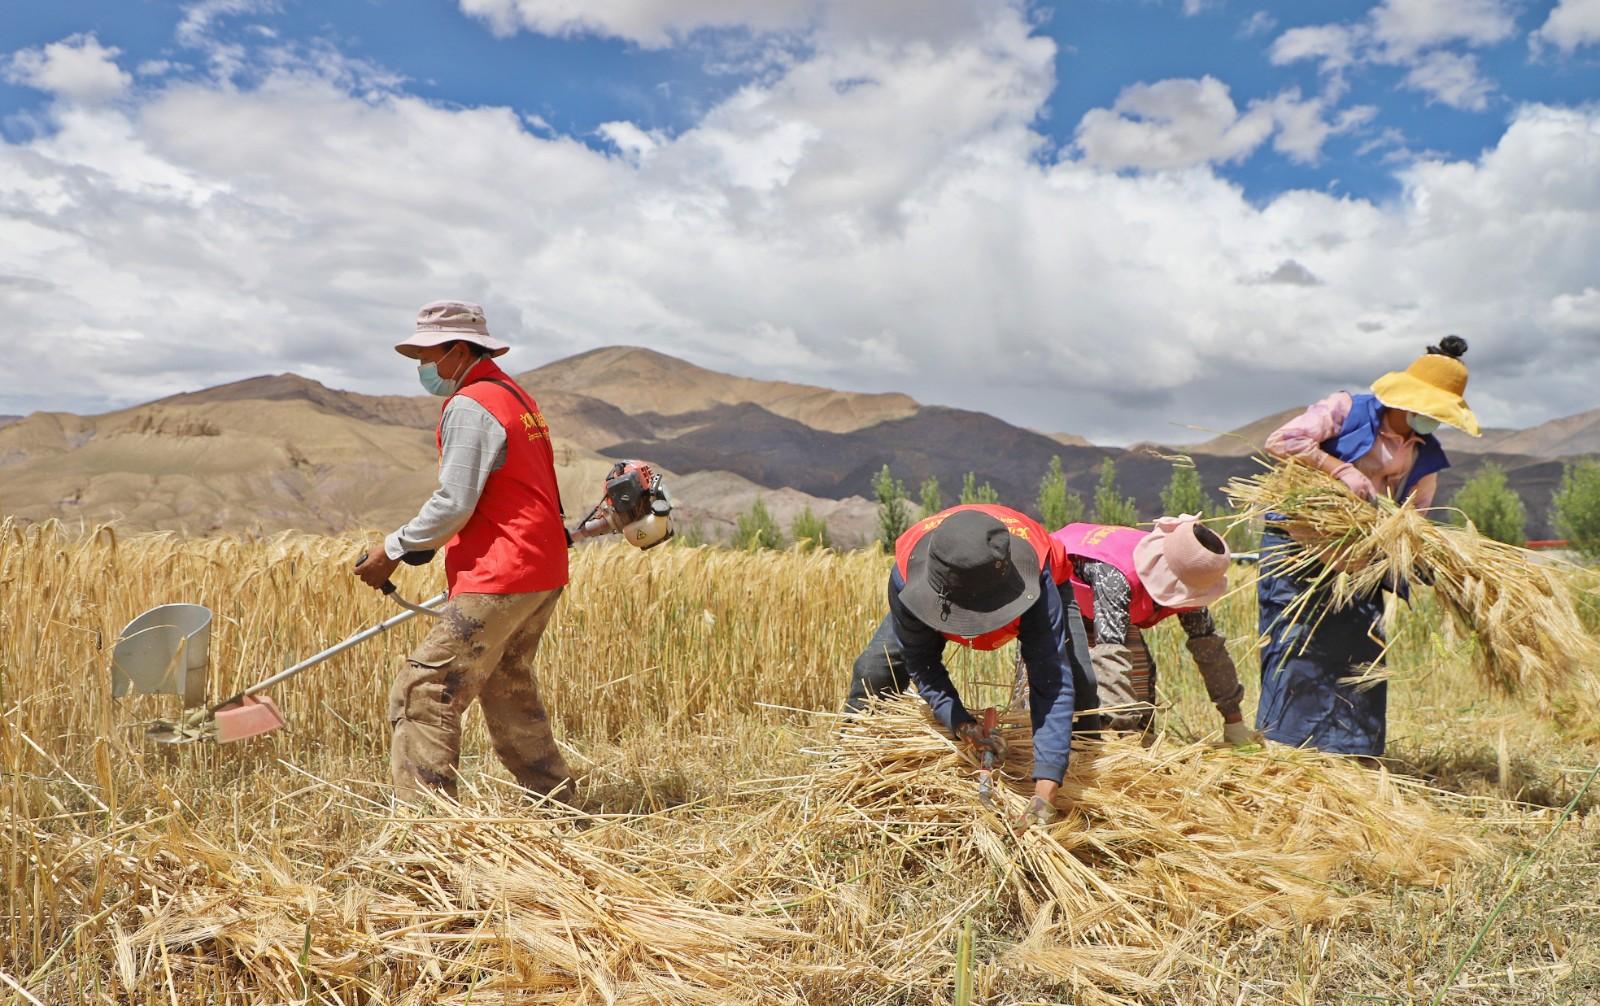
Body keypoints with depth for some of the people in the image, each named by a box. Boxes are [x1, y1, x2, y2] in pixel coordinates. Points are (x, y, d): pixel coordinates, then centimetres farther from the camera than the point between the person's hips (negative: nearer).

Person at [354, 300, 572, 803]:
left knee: (424, 694, -7)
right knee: (507, 690, 22)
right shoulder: (516, 396, 18)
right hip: (542, 574, 11)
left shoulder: (469, 405, -12)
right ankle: (555, 804, 30)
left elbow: (454, 504, -18)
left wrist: (394, 549, -7)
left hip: (498, 580, -10)